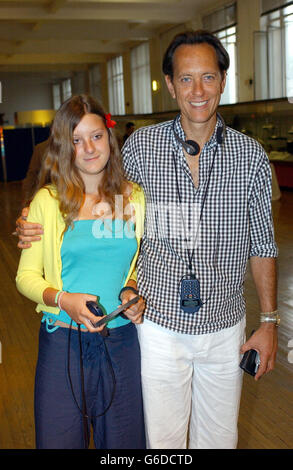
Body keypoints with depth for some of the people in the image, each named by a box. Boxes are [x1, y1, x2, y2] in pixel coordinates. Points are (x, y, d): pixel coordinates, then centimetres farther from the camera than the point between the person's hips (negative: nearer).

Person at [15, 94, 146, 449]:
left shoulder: (134, 199, 3)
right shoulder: (48, 201, -5)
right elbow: (26, 275, -2)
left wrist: (134, 292, -4)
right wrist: (63, 299, -19)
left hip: (122, 342, 3)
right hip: (63, 342, -2)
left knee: (123, 441, 16)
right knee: (58, 440, 9)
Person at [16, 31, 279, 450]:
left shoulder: (250, 155, -5)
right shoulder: (140, 147, -7)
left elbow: (262, 244, 3)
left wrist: (268, 321, 3)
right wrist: (48, 229, -8)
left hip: (224, 326, 1)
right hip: (160, 324, -1)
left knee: (219, 438, 19)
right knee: (163, 438, 14)